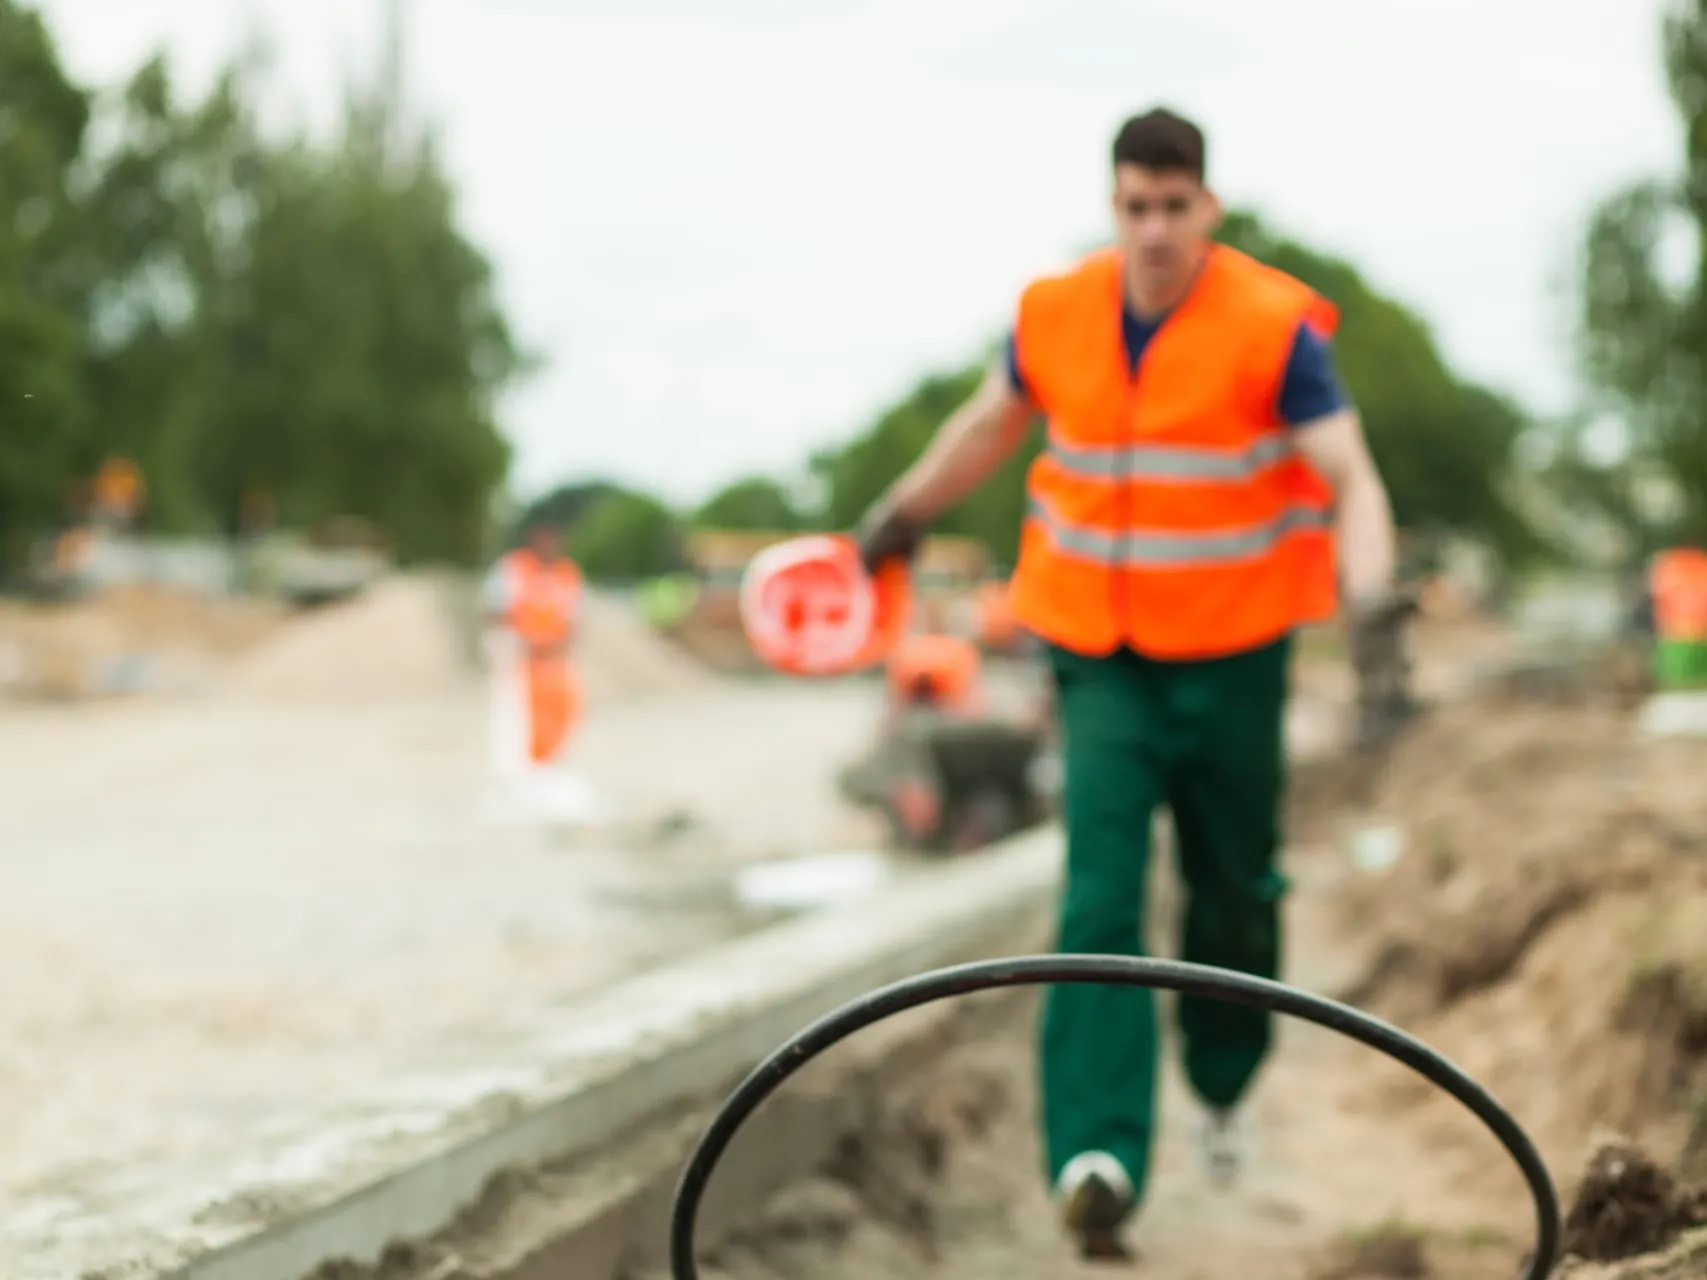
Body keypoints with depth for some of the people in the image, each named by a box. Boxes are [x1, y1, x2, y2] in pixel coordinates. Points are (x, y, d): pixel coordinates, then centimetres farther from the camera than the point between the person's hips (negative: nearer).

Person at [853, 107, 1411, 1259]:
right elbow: (994, 422, 18)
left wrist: (1366, 587, -37)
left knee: (1234, 895, 13)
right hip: (1102, 657, 1)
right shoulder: (1057, 313, -3)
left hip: (1233, 656, -1)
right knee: (1101, 899, -14)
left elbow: (1352, 481, -17)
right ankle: (1100, 1157, -22)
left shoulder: (1275, 327, -13)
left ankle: (1223, 1087, 42)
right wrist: (905, 512, 31)